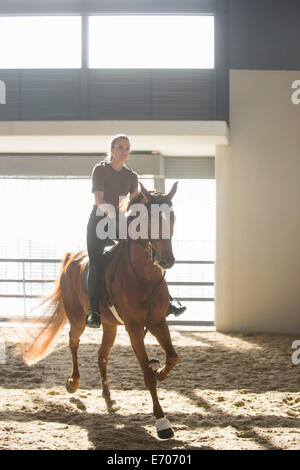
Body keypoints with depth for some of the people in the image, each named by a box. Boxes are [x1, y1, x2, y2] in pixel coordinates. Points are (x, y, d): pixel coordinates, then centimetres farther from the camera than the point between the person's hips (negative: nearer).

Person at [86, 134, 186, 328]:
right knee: (96, 265, -16)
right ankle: (93, 311, -12)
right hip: (99, 220, -4)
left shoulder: (131, 176, 13)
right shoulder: (100, 170, -1)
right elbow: (99, 200, -13)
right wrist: (111, 211, -30)